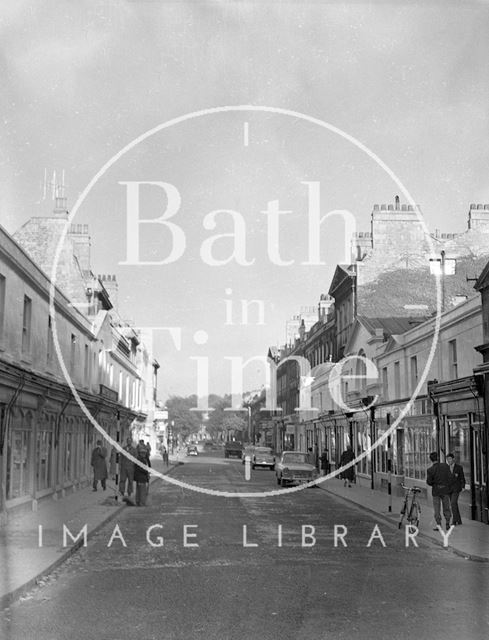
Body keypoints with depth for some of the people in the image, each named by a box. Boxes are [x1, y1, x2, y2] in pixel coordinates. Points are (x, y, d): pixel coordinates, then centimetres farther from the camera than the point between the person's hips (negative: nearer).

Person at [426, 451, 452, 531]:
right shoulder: (445, 466, -7)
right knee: (446, 508, 14)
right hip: (445, 490, 2)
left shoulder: (430, 470, -13)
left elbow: (428, 482, -11)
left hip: (436, 491, -2)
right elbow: (450, 477, -3)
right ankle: (448, 524, 14)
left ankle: (438, 525, 5)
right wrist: (448, 487, 10)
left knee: (437, 509, 8)